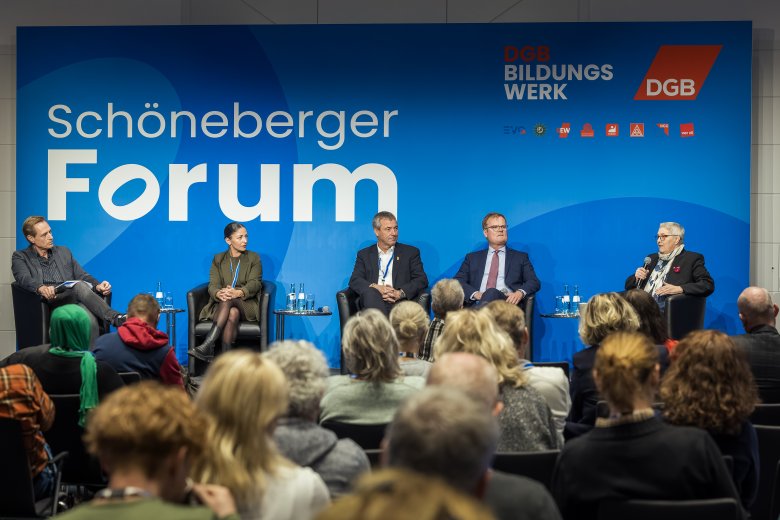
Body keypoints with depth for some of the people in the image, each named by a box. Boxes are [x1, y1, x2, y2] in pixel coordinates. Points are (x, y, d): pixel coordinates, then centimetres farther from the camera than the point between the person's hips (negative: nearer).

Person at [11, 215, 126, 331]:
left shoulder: (64, 252, 28)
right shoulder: (20, 257, 15)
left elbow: (82, 276, 21)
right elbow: (24, 279, -6)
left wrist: (97, 286, -3)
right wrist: (41, 288, -29)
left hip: (73, 298, 4)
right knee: (79, 286, -35)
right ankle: (116, 318, -49)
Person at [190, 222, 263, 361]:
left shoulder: (253, 258, 12)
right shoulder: (218, 259, 15)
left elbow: (254, 283, -4)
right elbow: (213, 285, 1)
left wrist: (238, 293, -28)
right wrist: (219, 293, -27)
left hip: (246, 305, -1)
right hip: (220, 306, 1)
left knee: (229, 301, -37)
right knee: (232, 314, -38)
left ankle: (207, 346, -48)